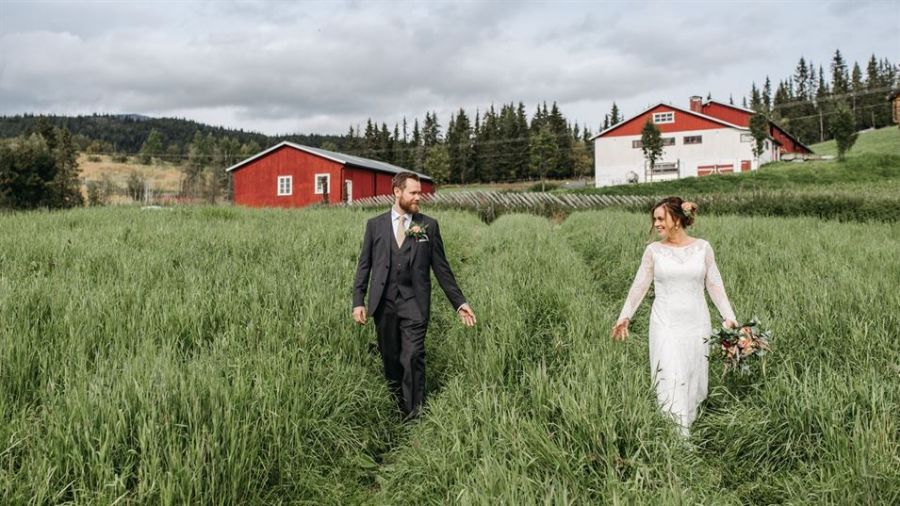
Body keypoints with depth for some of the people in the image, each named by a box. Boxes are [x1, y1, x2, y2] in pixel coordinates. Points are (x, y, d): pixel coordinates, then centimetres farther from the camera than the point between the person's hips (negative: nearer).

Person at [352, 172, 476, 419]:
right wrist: (358, 301, -1)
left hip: (414, 303, -1)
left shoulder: (429, 226, 5)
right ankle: (395, 409, 28)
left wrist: (459, 302, 4)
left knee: (413, 357, -8)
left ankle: (415, 415, 2)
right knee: (390, 358, 10)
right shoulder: (375, 225, 7)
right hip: (384, 303, 2)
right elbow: (364, 265, 7)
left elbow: (441, 267, 6)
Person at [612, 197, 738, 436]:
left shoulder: (702, 247, 2)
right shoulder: (654, 250, 0)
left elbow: (714, 285, 5)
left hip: (696, 324, 2)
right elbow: (639, 286, 3)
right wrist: (624, 317, -2)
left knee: (693, 379, 10)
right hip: (665, 326, -1)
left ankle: (689, 428, 26)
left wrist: (729, 318, 0)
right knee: (671, 380, -7)